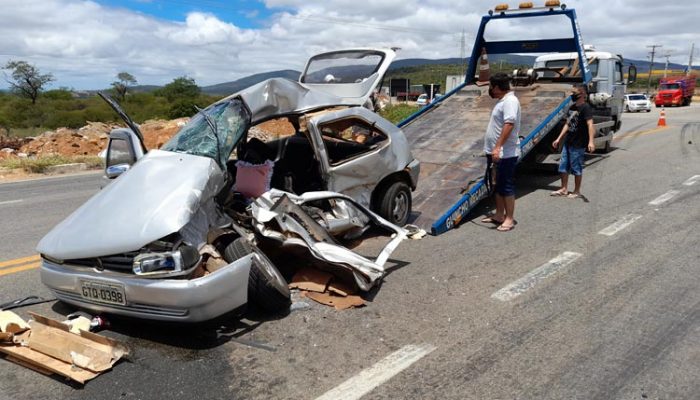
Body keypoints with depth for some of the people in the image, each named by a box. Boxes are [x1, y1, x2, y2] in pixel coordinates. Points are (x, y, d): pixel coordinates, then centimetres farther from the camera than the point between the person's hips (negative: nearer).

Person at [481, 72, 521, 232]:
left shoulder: (510, 101, -16)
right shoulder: (502, 101, 16)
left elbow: (509, 125, -28)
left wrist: (497, 147, -33)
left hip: (505, 153, -10)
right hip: (498, 152, 10)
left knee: (507, 186, -3)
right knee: (499, 185, 15)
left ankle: (509, 219, 4)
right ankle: (499, 215, 24)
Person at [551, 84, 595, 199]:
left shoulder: (585, 107, -13)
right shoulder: (572, 107, 12)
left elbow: (590, 124, -22)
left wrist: (591, 141, -33)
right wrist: (559, 139, 20)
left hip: (578, 144, -8)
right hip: (568, 142, 8)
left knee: (576, 168, 2)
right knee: (563, 166, 12)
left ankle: (577, 191, 14)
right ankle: (564, 189, 24)